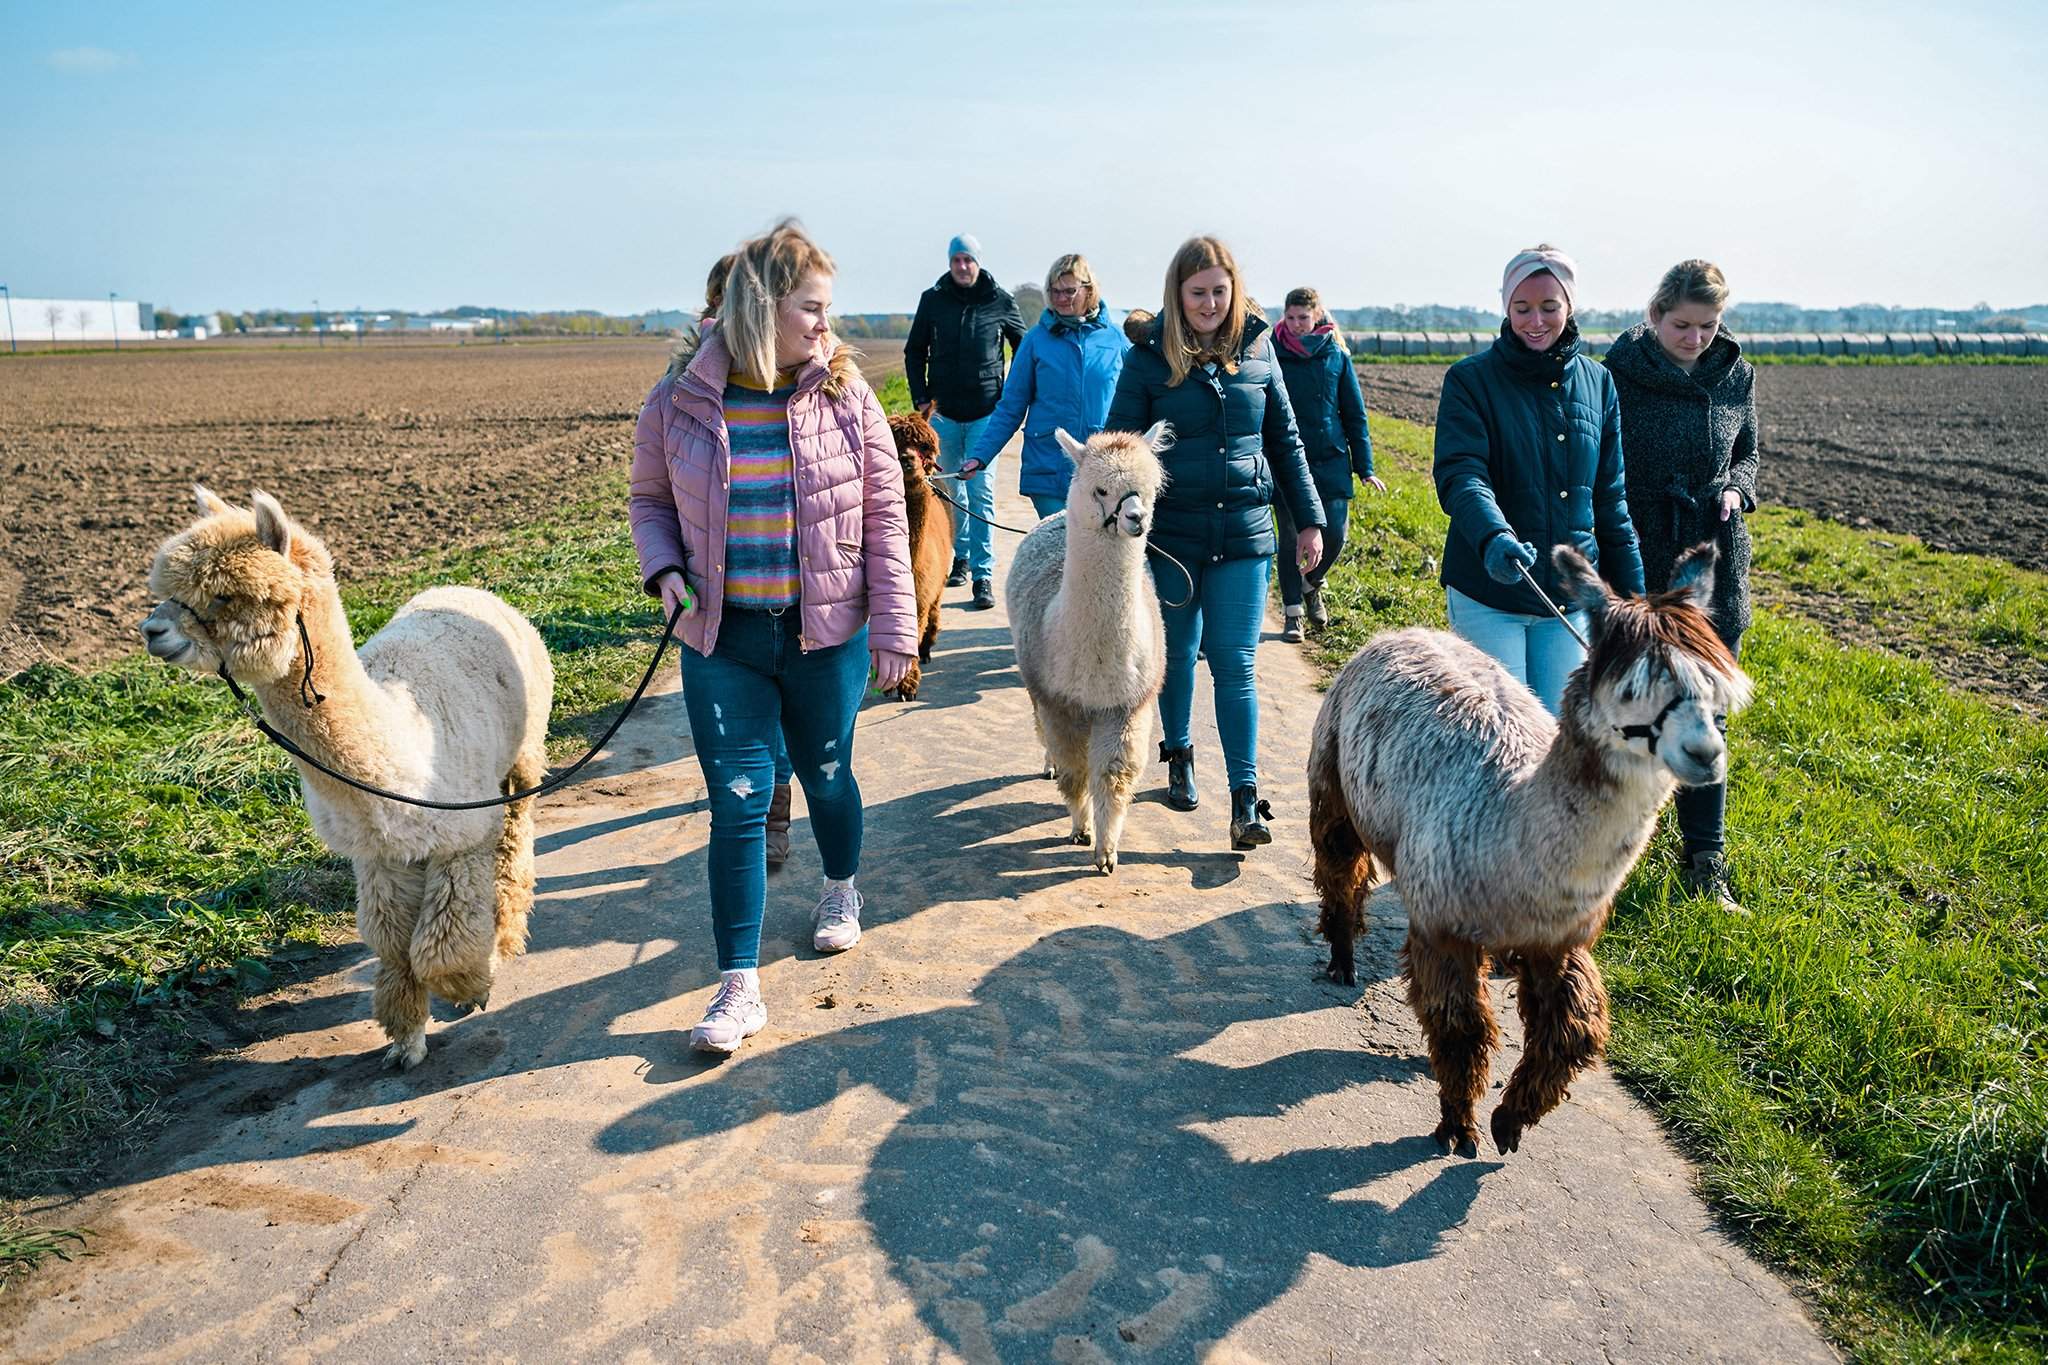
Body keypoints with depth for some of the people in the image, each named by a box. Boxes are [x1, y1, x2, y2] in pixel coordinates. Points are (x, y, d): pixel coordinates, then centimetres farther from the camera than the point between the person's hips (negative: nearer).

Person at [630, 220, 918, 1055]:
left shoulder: (843, 394, -4)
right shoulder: (679, 403, -4)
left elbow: (884, 513, -1)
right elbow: (651, 498, 11)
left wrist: (894, 629, -4)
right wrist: (663, 569, -9)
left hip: (826, 635, 0)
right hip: (723, 640, 0)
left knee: (826, 774, 17)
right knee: (737, 804, -1)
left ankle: (841, 889, 48)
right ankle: (739, 986, 8)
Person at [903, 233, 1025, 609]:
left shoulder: (1000, 301, 0)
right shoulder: (933, 300, 5)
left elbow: (1024, 348, 11)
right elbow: (914, 352, 14)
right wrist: (921, 398, 5)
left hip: (986, 412, -3)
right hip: (944, 412, 3)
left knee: (980, 493, -8)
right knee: (952, 491, 11)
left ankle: (983, 575, -6)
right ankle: (961, 556, 28)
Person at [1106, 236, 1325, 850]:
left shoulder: (1257, 349, 4)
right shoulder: (1149, 357, -3)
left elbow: (1285, 440, 11)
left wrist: (1309, 521, 8)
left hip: (1244, 532, 1)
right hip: (1171, 533, 0)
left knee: (1235, 664, -3)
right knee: (1177, 654, 14)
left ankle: (1245, 798, -3)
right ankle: (1179, 754, 36)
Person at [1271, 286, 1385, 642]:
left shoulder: (1337, 356, 4)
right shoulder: (1273, 356, 0)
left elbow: (1355, 415, 7)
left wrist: (1365, 467, 4)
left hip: (1331, 462, 1)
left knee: (1334, 536, -1)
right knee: (1291, 538, 3)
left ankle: (1311, 585, 29)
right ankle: (1292, 612, 16)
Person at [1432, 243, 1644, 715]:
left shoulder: (1597, 383, 8)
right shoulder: (1471, 380, -5)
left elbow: (1610, 498, 12)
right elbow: (1459, 475, -19)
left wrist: (1633, 592, 10)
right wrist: (1493, 537, -38)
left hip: (1571, 596, 4)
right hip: (1488, 593, -4)